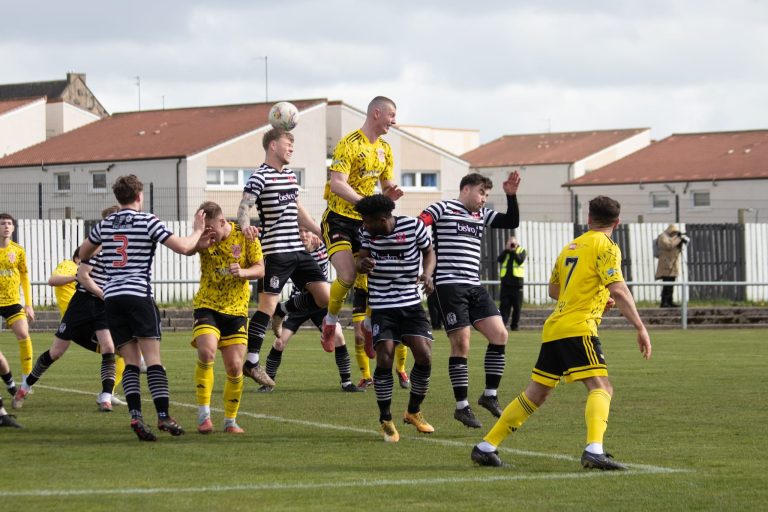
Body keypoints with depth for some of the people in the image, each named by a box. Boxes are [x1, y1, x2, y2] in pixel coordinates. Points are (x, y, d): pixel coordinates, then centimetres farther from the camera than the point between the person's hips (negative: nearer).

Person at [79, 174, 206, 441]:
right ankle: (163, 416, -14)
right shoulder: (148, 221, -1)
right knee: (153, 360, -6)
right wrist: (197, 231, 11)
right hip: (138, 294, -4)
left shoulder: (104, 225, 13)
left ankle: (135, 415, -13)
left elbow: (83, 254, 28)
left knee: (130, 362, 3)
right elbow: (182, 247, -7)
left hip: (111, 296, 4)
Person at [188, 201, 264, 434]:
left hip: (236, 310, 1)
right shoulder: (204, 238, -2)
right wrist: (198, 245, -37)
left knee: (235, 368, -1)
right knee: (207, 352, -25)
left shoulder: (245, 237, -4)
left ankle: (230, 420, 16)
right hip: (207, 306, -1)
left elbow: (260, 269, -2)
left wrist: (243, 272, -22)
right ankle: (203, 414, -17)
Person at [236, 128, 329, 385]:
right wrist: (245, 225, -41)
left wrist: (322, 232, 30)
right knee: (267, 305, -8)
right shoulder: (260, 177, -8)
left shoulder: (291, 176, 17)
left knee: (324, 296, 1)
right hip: (275, 251, -8)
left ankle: (282, 311, 23)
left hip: (297, 249, 8)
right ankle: (251, 362, -1)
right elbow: (244, 206, -20)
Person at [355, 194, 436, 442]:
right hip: (382, 307, 0)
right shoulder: (367, 233, -2)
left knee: (424, 356, -11)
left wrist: (427, 273, -13)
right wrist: (362, 264, -26)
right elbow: (360, 261, -1)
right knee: (385, 359, -14)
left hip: (411, 303, 0)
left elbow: (429, 252, 7)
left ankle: (413, 412, 14)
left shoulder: (414, 226, -8)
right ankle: (385, 420, 3)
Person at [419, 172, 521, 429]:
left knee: (499, 334, -3)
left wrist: (511, 195, 4)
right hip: (450, 284, -7)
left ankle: (490, 395, 9)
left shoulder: (483, 214, 20)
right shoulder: (442, 209, -1)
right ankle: (462, 406, 0)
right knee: (461, 343, -8)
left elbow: (512, 222, 17)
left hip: (474, 286, 7)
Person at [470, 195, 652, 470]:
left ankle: (486, 446, 17)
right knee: (601, 387, -14)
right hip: (578, 328, -8)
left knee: (535, 393, 15)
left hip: (553, 328, 8)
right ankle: (594, 450, -35)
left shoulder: (571, 246, 20)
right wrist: (640, 328, -16)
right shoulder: (606, 247, -3)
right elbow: (619, 291, -16)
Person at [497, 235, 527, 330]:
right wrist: (507, 250, -10)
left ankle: (515, 325, 11)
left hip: (517, 283, -1)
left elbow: (520, 261, -11)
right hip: (506, 282, 1)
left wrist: (513, 251, -13)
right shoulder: (505, 252, 14)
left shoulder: (521, 250, 7)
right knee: (504, 305, -5)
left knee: (517, 306, 2)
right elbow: (500, 259, -5)